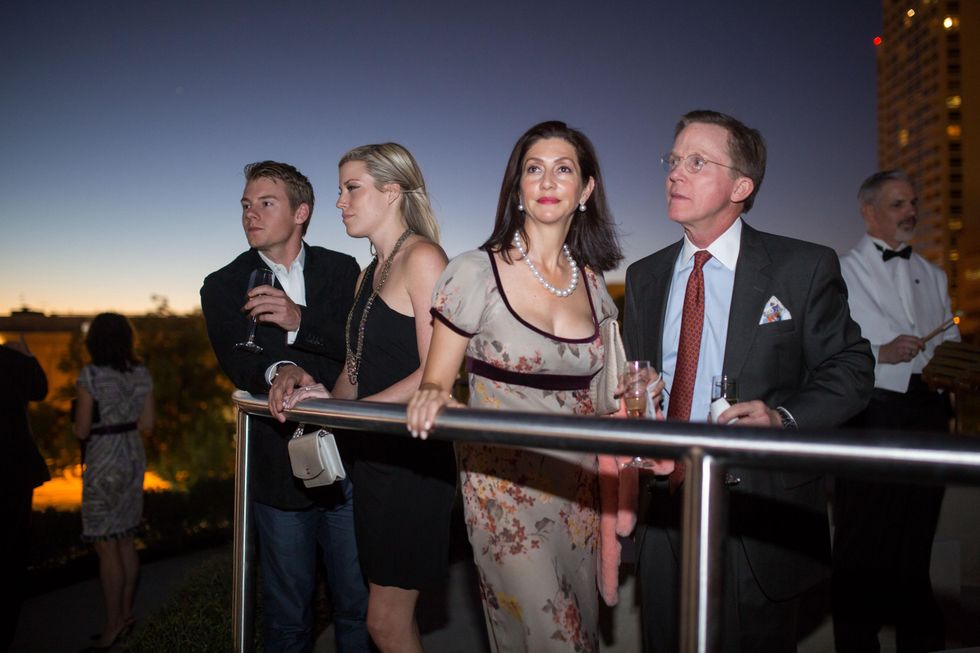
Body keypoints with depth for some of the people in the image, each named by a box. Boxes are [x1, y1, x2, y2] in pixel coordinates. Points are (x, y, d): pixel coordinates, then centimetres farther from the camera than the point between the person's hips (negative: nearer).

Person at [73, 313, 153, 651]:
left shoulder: (91, 375, -14)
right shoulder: (142, 374, 3)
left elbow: (81, 431, -12)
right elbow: (146, 424, 7)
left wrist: (81, 416, 8)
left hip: (104, 464, -7)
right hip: (134, 457, 7)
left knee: (106, 547, 1)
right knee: (125, 542, 15)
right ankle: (126, 614, 25)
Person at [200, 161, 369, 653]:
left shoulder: (341, 270, 5)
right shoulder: (223, 287, 4)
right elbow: (242, 368, -10)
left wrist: (301, 322, -21)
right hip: (281, 469, 0)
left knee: (359, 606, 11)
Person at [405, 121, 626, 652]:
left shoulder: (591, 282, 7)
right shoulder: (476, 273, -8)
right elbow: (435, 380, -4)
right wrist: (431, 396, -26)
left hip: (580, 491, 5)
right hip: (505, 490, -5)